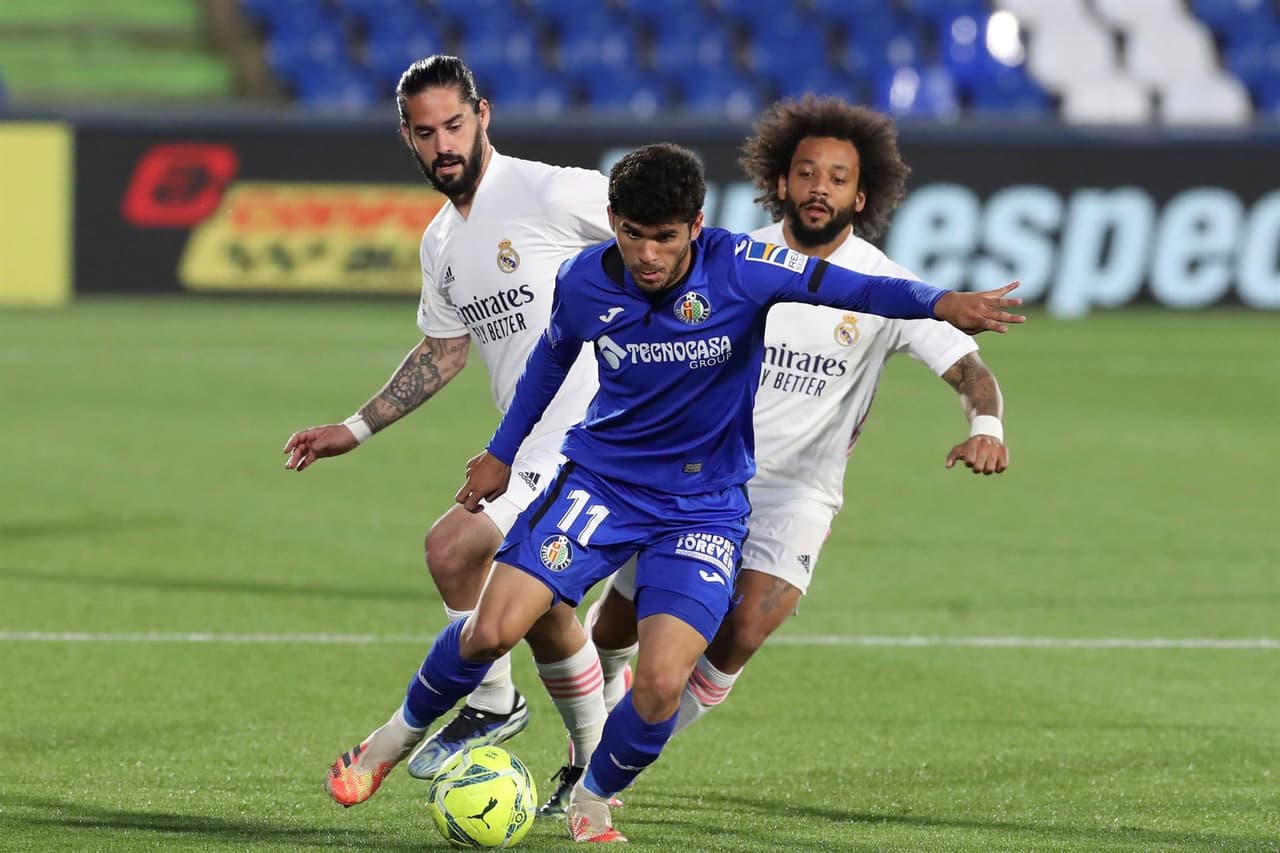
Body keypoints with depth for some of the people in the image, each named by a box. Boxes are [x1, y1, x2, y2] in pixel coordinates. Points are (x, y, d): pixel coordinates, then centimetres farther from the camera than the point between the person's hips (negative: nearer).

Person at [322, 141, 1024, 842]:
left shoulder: (740, 269, -18)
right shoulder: (584, 282, -9)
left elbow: (849, 287, -22)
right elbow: (552, 357, 13)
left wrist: (939, 303, -41)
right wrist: (501, 454, 22)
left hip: (704, 505, -1)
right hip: (601, 479, 1)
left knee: (662, 682, -18)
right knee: (494, 629, -16)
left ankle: (593, 801, 13)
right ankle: (405, 729, 15)